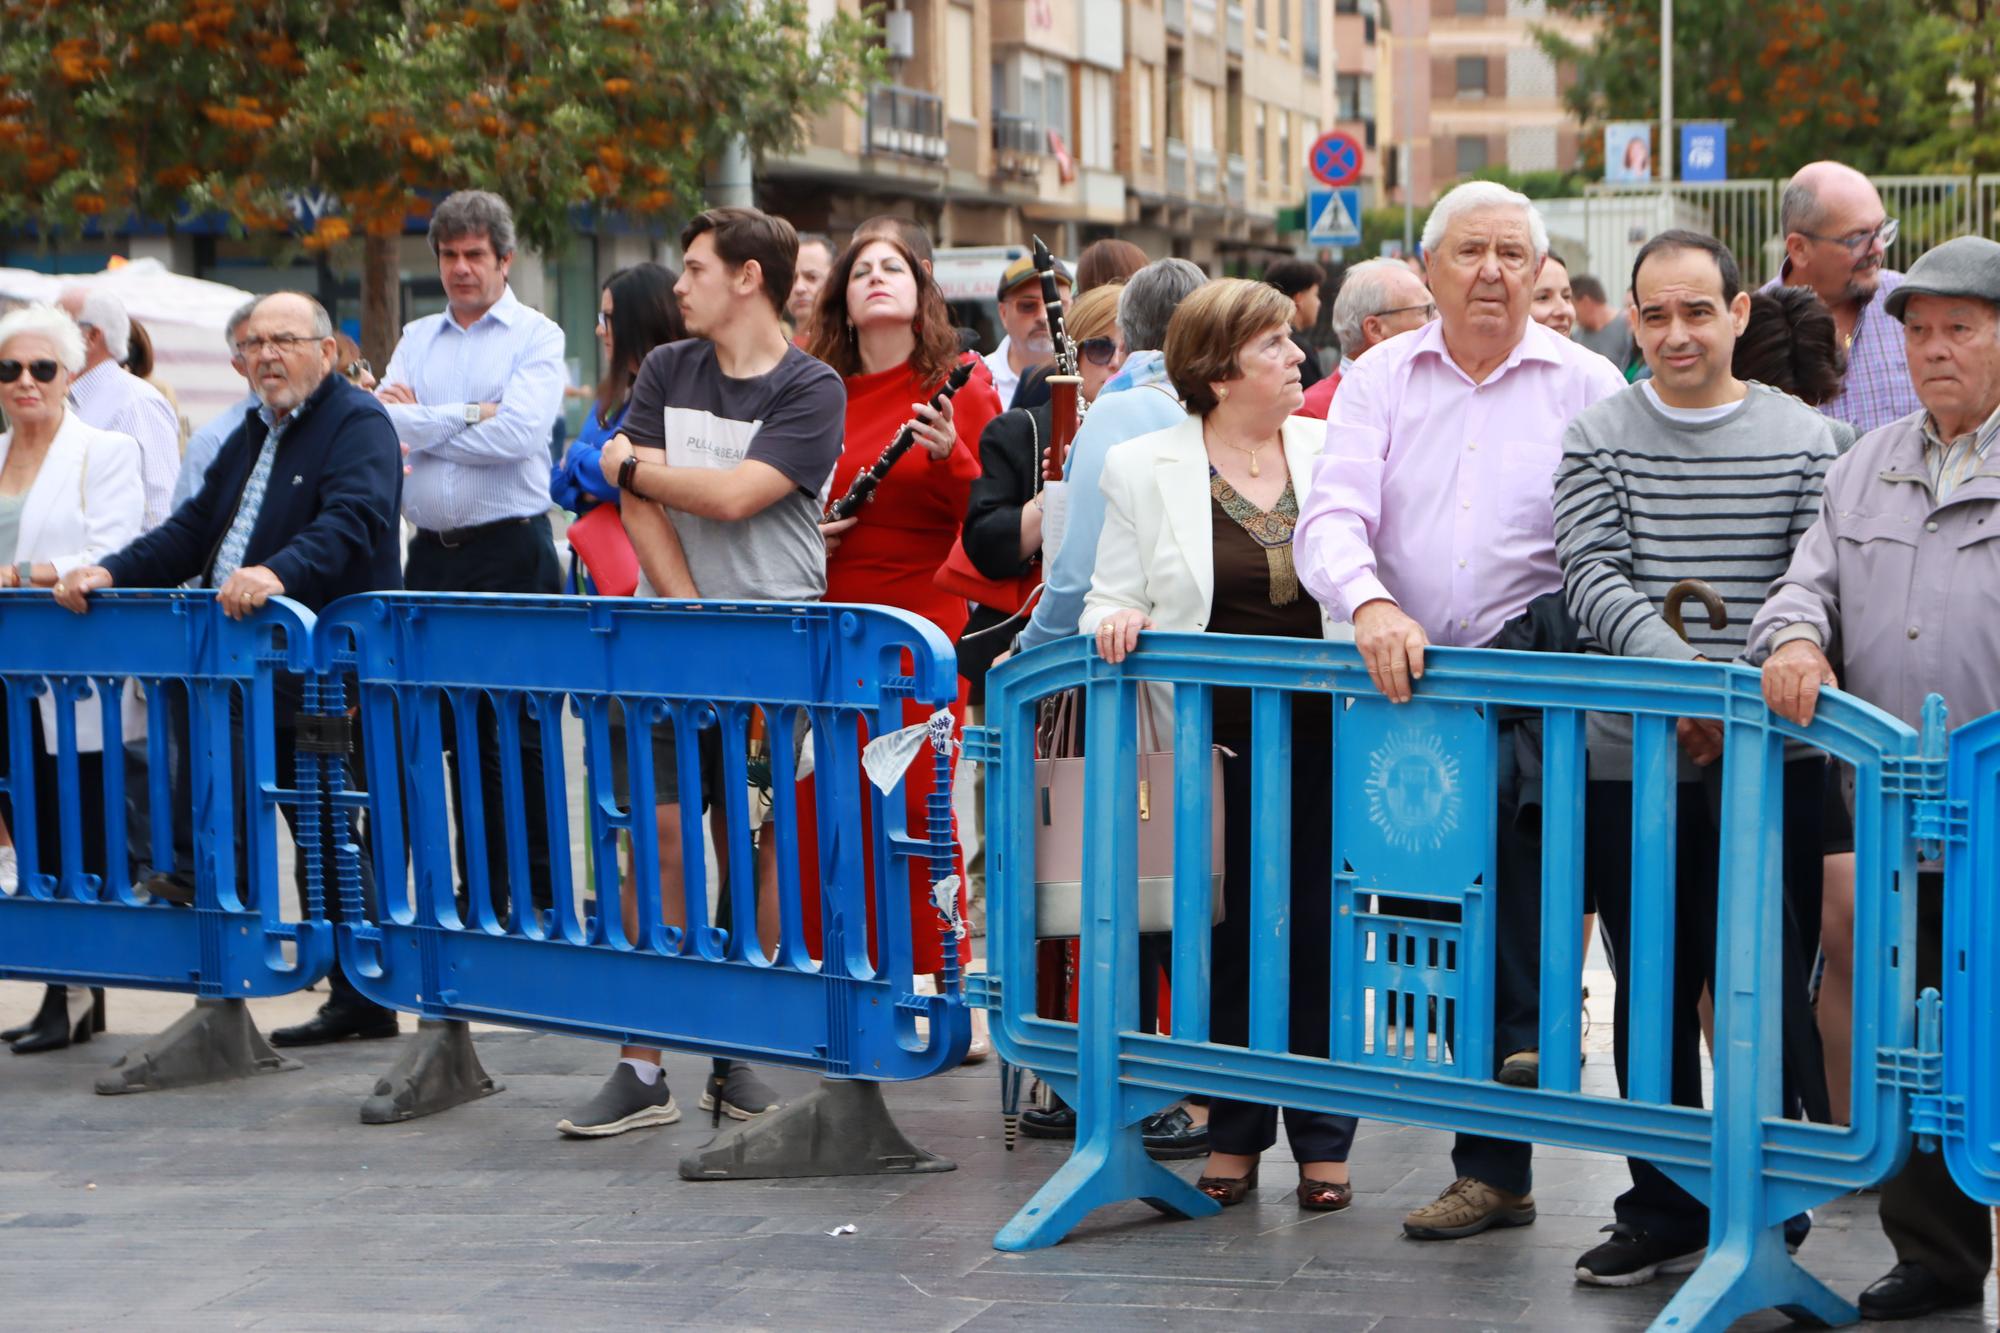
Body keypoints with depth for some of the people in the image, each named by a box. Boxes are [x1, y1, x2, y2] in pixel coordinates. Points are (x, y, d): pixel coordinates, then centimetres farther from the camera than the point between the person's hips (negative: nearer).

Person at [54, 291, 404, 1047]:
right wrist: (113, 574, 4)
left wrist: (279, 573, -42)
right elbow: (195, 530, 19)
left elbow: (352, 521, -25)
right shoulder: (252, 435, 22)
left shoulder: (359, 425, -8)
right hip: (241, 667, 8)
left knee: (323, 830, -5)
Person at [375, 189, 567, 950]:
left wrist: (417, 421, -6)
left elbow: (518, 434, -15)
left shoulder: (536, 338, 1)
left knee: (515, 741, -4)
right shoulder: (417, 339, 15)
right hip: (431, 556, 5)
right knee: (428, 731, 6)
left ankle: (536, 906, 2)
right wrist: (468, 416, -13)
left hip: (510, 552, -5)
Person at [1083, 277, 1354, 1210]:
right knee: (1228, 939, 6)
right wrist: (1115, 620, -15)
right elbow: (1112, 599, 6)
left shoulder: (1336, 452, 7)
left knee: (1320, 934, 3)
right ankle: (1233, 1138, 20)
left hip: (1324, 740, 1)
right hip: (1215, 741, -1)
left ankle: (1322, 1142, 16)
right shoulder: (1144, 469, 3)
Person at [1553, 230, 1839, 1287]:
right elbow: (1592, 577, -6)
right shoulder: (1597, 435, 5)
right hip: (1631, 759, 2)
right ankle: (1663, 1211, 23)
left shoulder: (1802, 440, 3)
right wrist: (1680, 667, -22)